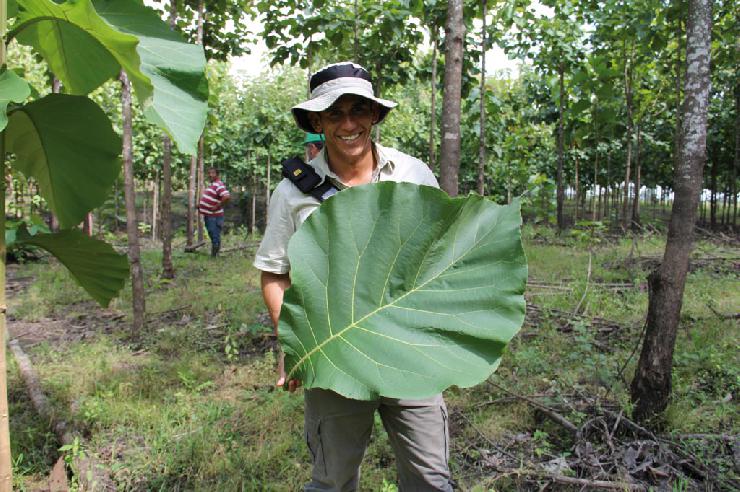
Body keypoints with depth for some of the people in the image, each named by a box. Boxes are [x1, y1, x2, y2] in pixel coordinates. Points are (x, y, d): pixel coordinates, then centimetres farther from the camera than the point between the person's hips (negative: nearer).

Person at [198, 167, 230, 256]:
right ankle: (213, 254, 29)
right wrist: (200, 205, 17)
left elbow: (227, 196, -32)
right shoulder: (211, 185, 15)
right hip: (207, 215, 10)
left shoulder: (218, 185, -16)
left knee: (215, 236, -4)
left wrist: (217, 206, -25)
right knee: (212, 235, 18)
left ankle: (214, 255, 2)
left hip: (214, 216, -10)